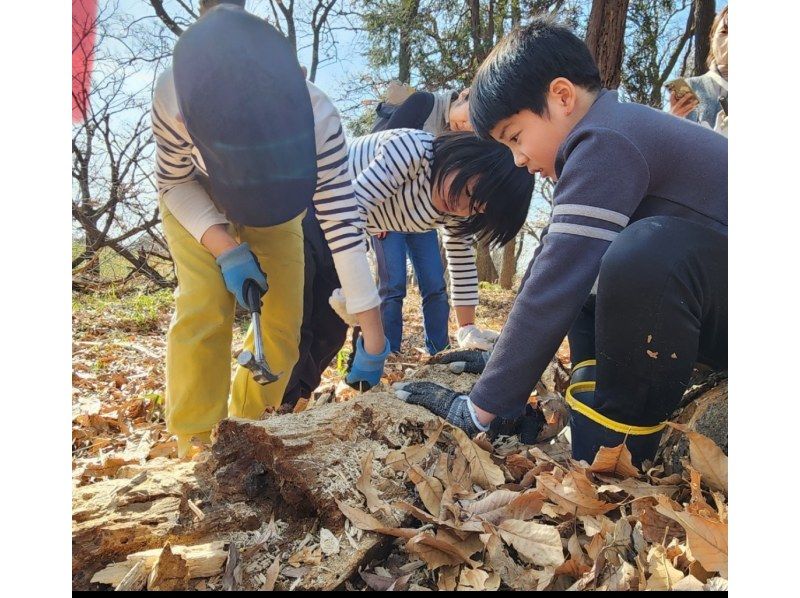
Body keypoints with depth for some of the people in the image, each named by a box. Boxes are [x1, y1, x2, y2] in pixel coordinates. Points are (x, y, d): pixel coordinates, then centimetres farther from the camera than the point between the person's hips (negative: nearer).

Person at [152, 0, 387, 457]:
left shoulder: (318, 119, -40)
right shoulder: (176, 100, -39)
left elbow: (344, 223, -37)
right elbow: (174, 183, -19)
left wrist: (374, 341, -34)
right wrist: (226, 250, -34)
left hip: (279, 211, 1)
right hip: (197, 201, -1)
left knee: (284, 319, -6)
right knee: (205, 309, -19)